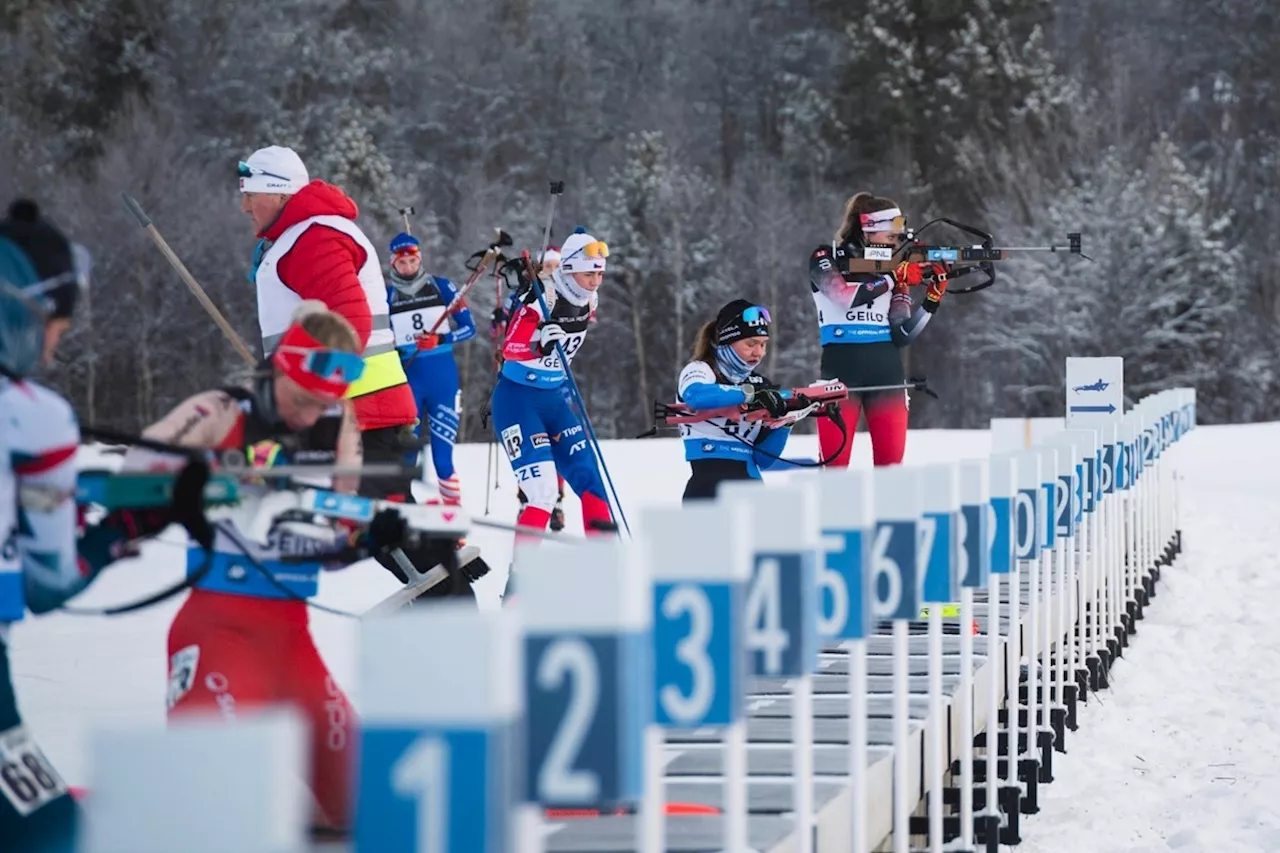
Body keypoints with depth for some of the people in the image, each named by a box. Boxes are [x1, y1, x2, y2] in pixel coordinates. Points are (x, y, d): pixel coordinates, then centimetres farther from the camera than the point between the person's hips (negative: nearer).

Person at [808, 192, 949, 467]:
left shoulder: (895, 269, 9)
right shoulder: (825, 259, 1)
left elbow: (902, 334, 2)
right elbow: (846, 297, -18)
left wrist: (933, 296, -9)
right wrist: (895, 277, -17)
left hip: (887, 370, 4)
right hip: (841, 371, -4)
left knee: (891, 465, 0)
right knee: (835, 464, -7)